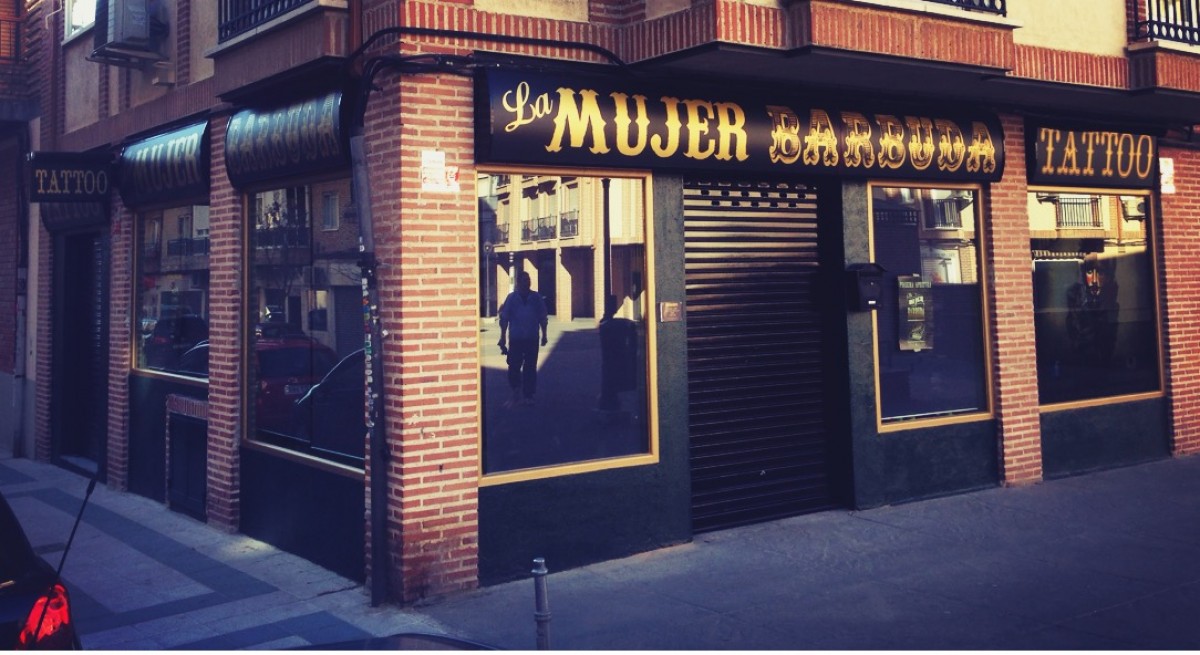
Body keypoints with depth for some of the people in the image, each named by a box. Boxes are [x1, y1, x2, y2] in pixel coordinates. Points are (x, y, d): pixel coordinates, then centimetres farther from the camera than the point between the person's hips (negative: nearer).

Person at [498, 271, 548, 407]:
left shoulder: (536, 298, 3)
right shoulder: (511, 298, 0)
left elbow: (542, 318, 9)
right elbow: (504, 319, 4)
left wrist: (544, 335, 8)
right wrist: (503, 338, 3)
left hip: (532, 339, 1)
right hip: (515, 339, -1)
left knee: (530, 368, 4)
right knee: (514, 366, -4)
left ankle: (528, 395, 13)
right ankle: (516, 393, 11)